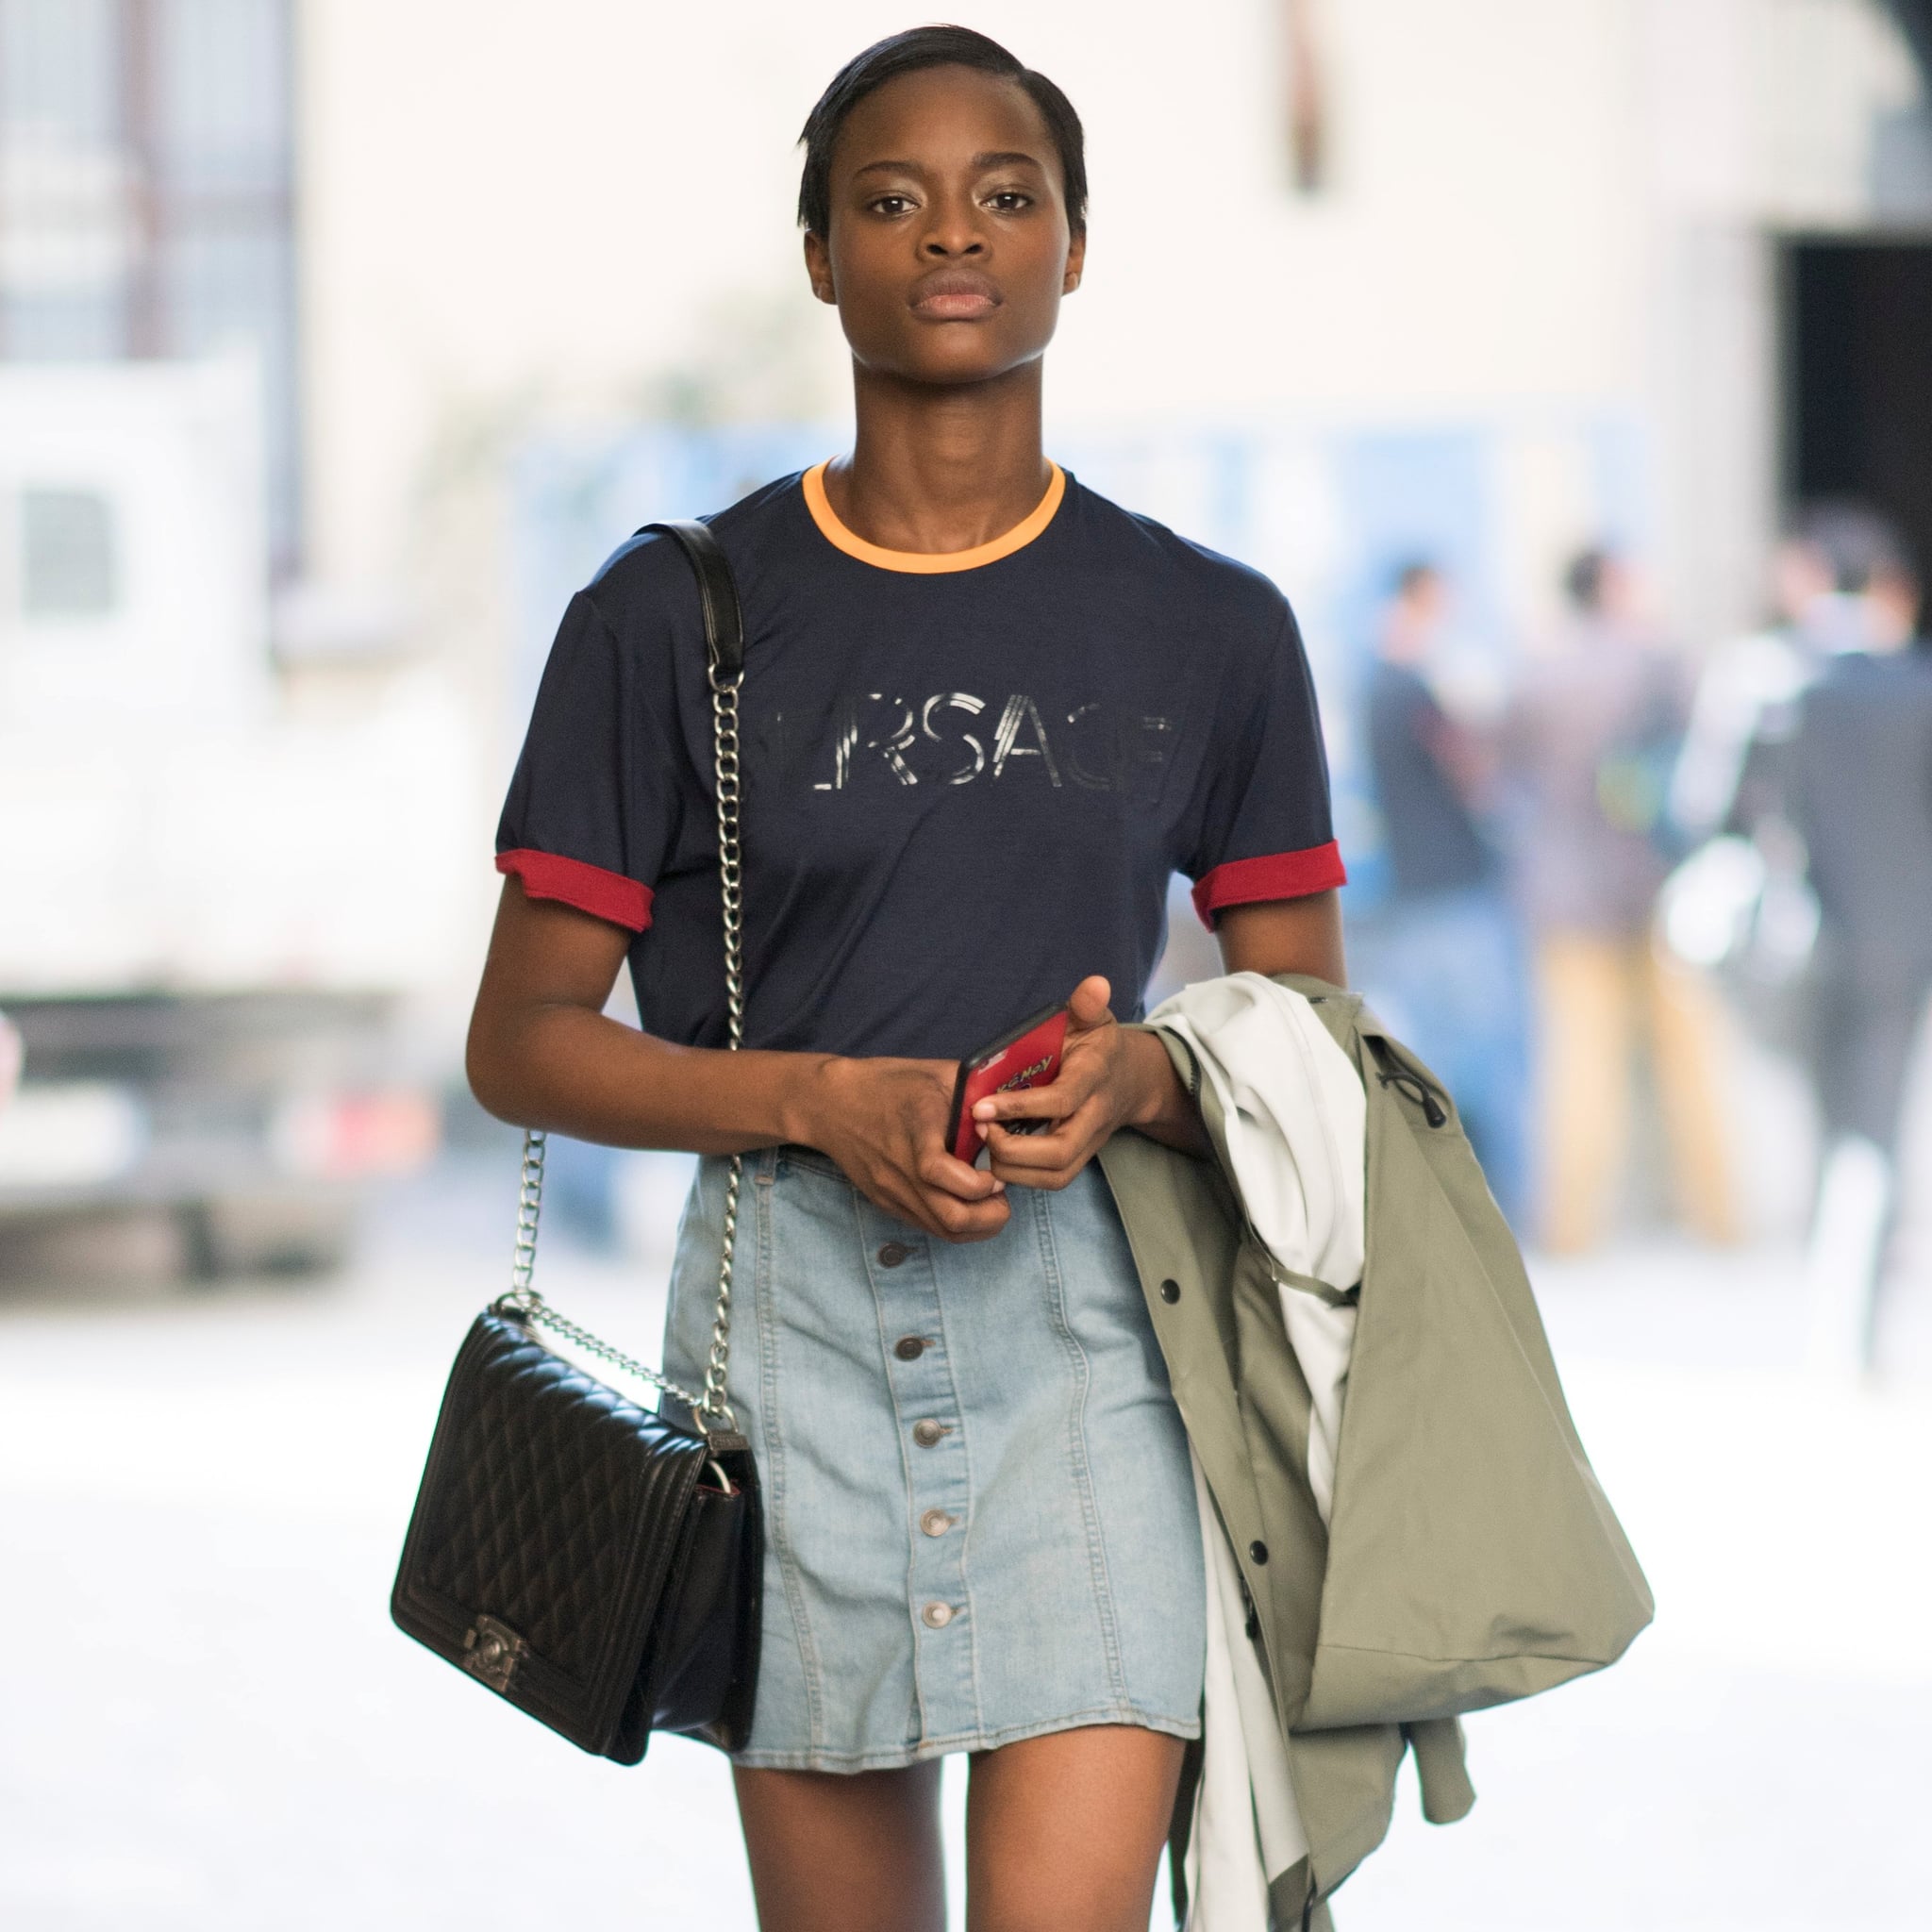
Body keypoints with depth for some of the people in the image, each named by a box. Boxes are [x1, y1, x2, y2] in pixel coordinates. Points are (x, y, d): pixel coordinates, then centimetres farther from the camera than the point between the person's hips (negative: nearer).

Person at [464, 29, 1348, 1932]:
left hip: (1089, 1303, 0)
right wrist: (821, 1098, -13)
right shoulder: (675, 618, 3)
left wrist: (1132, 1076, -11)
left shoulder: (1207, 632, 8)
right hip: (787, 1305, 0)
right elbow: (522, 1040, 3)